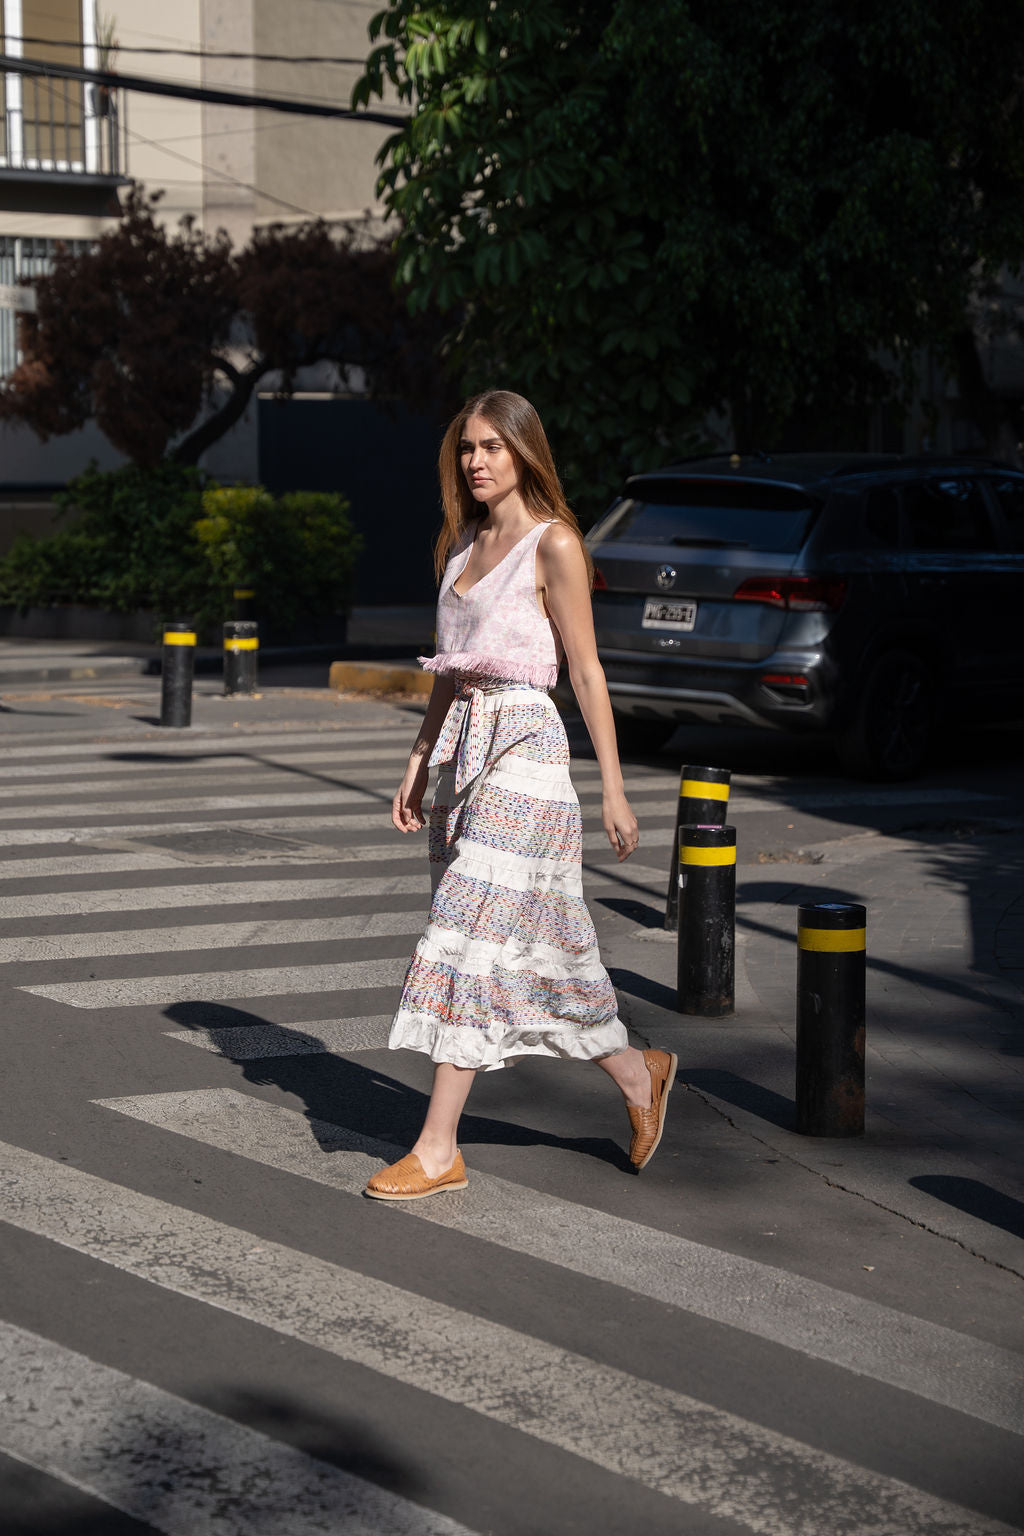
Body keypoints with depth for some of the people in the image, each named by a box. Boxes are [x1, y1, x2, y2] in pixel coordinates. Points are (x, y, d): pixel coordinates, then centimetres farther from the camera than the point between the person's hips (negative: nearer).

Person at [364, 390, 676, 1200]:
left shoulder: (553, 543, -6)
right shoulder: (464, 544, 15)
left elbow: (586, 670, -7)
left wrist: (614, 790, -9)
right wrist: (419, 764, 18)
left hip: (523, 746, -8)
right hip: (466, 748, 8)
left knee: (472, 935, -10)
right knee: (525, 940, 10)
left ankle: (439, 1149, -7)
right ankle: (637, 1073, 28)